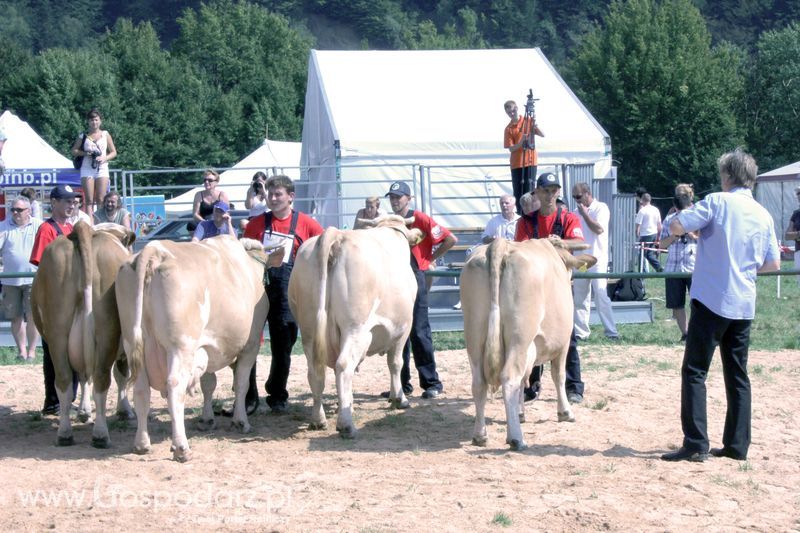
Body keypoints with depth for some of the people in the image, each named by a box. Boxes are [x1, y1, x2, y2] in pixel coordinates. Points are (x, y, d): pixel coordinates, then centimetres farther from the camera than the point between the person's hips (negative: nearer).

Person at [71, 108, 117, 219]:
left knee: (100, 200, -5)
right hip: (87, 169, 0)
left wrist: (104, 158, -8)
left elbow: (113, 152, 11)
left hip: (102, 168, 0)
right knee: (89, 200, -5)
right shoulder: (83, 136, 8)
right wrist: (85, 153, -8)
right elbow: (74, 151, 10)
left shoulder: (105, 134, 9)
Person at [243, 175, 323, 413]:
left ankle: (277, 396, 21)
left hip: (285, 290, -1)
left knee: (282, 346, 5)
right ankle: (248, 397, 7)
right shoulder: (257, 223, 10)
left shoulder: (306, 223, 4)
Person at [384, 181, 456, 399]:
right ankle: (402, 383, 15)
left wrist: (430, 258, -5)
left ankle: (431, 383, -3)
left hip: (415, 279, -7)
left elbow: (450, 239, -10)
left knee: (419, 332, -8)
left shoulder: (420, 219, -6)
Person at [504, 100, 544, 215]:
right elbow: (511, 148, -3)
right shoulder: (508, 129, 3)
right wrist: (521, 142, -21)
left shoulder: (529, 121, 4)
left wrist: (536, 127, -21)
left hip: (530, 161, -1)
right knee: (518, 191, 0)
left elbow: (542, 135, -2)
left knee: (529, 190, -5)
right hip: (516, 164, 1)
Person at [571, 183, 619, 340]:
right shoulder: (576, 212, 14)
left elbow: (599, 229, -17)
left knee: (601, 296, -10)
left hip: (597, 260, -6)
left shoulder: (601, 208, -3)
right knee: (579, 298, 6)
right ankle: (581, 332, 11)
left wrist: (585, 214, -11)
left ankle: (611, 332, -9)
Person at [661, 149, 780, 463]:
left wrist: (697, 227, 9)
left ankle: (696, 445, -9)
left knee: (695, 372, -3)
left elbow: (676, 226, -12)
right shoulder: (763, 216, 7)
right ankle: (737, 445, 12)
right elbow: (773, 264, 12)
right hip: (744, 305, 6)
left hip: (712, 300, -5)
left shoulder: (717, 202, -8)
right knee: (737, 375, 12)